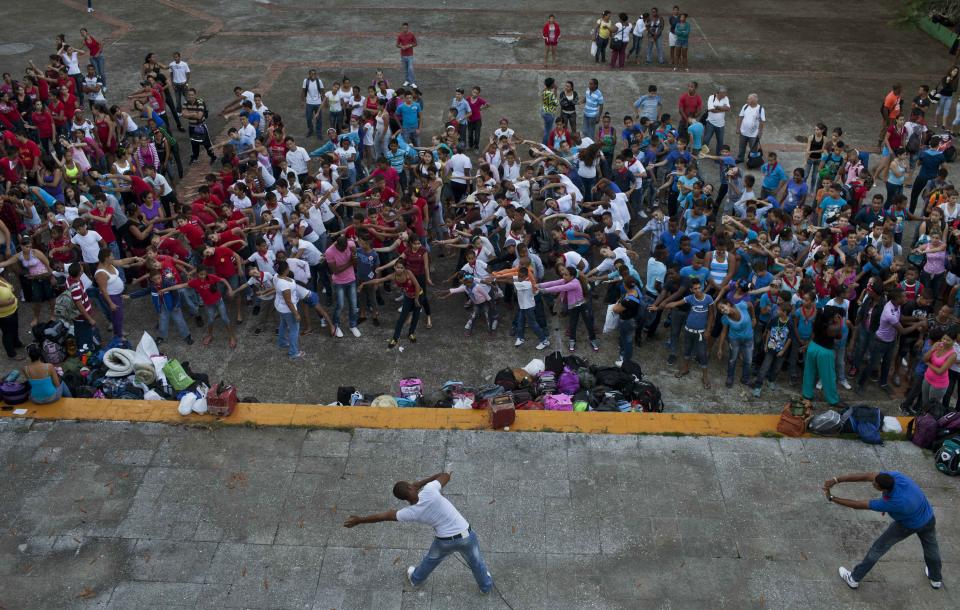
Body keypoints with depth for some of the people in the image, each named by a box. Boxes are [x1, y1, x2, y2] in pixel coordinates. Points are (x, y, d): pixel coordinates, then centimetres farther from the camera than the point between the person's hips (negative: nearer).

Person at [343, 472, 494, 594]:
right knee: (476, 561, 28)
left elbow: (384, 516, -5)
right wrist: (421, 482, -2)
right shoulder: (429, 491, -24)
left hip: (445, 540, 1)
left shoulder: (411, 513, -16)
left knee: (431, 559, 34)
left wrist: (359, 520, 6)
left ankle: (416, 580, 61)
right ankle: (486, 586, 53)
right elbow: (445, 475, -6)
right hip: (466, 535, -1)